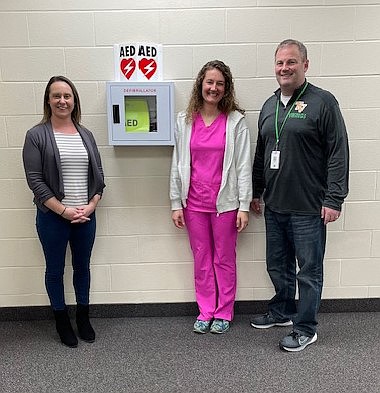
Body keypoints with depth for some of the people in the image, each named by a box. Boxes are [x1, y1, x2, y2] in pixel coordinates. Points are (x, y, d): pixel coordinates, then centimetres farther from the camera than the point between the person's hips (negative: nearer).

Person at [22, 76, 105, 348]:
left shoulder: (85, 134, 7)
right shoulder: (37, 135, -4)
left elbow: (98, 175, 7)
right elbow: (35, 179, -10)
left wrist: (91, 206, -6)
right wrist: (63, 210, -15)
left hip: (86, 215, 4)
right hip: (53, 217, -3)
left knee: (83, 267, 15)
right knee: (55, 270, 11)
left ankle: (83, 317, 33)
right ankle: (62, 321, 30)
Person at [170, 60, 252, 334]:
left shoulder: (236, 120, -4)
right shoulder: (185, 120, 4)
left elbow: (244, 165, -5)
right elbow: (178, 163, 5)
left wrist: (244, 206, -8)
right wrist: (176, 203, 3)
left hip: (225, 202, -2)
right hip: (194, 202, 3)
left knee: (224, 259, 11)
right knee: (201, 259, 13)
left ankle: (224, 313, 27)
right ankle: (206, 311, 29)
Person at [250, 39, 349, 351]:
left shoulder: (323, 102, -7)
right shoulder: (269, 106, 13)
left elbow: (338, 155, -11)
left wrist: (334, 200, -15)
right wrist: (256, 192, 20)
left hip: (308, 208, -6)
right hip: (274, 206, 7)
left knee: (309, 271, 6)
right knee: (278, 266, 18)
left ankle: (305, 329, 21)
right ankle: (282, 312, 39)